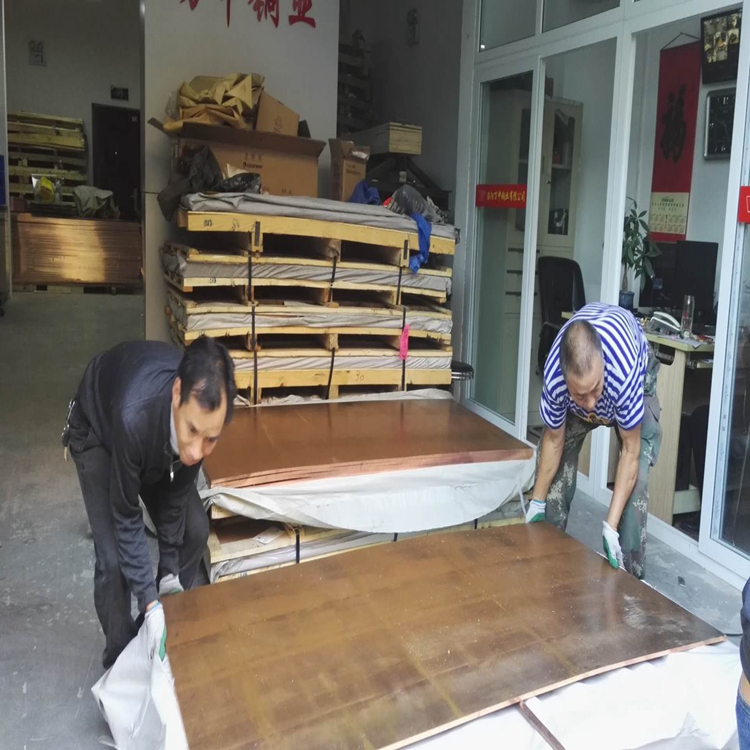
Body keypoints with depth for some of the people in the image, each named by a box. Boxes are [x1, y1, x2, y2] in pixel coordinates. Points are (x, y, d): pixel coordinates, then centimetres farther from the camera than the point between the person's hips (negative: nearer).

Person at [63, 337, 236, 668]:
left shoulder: (204, 411, -33)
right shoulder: (134, 416, -46)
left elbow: (176, 494, -15)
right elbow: (126, 517, -30)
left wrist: (170, 570, -8)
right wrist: (150, 601, -28)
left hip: (160, 441, 4)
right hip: (98, 434, -4)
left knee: (195, 530, -2)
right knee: (113, 558, -13)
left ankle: (165, 629, 22)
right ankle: (121, 658, 13)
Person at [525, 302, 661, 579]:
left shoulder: (625, 370, -45)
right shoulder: (554, 376, -37)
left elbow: (630, 449, -30)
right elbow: (554, 440, -17)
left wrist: (610, 527, -33)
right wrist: (537, 503, -8)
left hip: (637, 378, -2)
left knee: (635, 480, -16)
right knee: (558, 472, -4)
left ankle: (629, 574, -2)